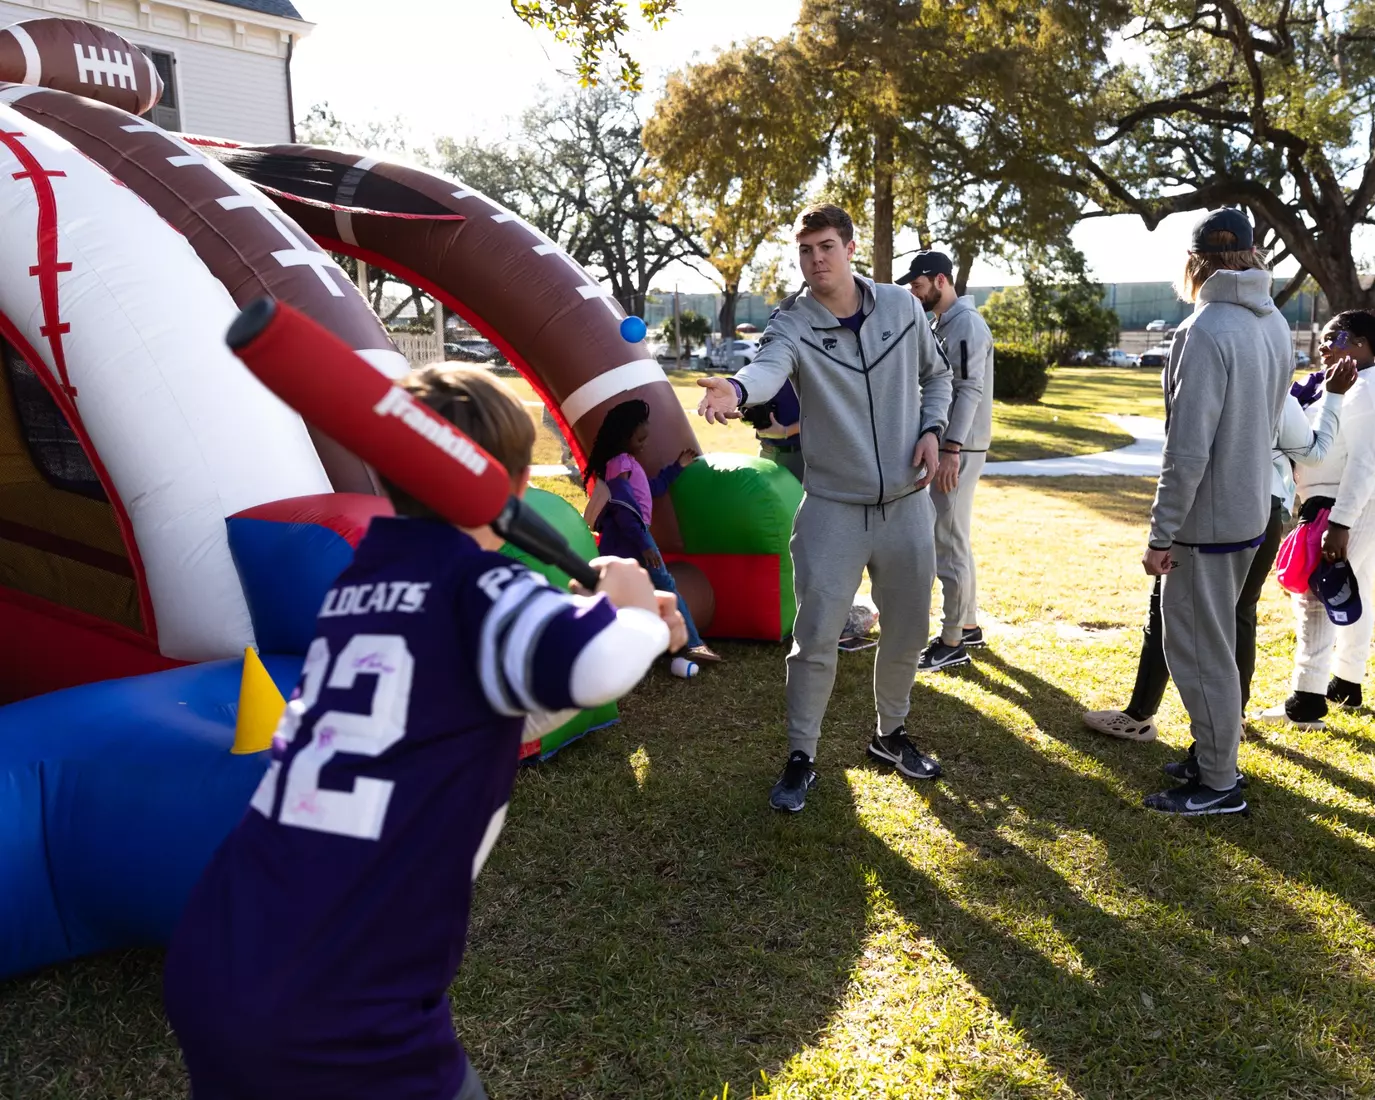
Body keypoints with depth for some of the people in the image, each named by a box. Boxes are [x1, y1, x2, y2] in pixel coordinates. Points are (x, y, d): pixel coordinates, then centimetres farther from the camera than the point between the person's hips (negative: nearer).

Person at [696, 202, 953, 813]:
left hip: (906, 504, 3)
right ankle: (801, 758, 16)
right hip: (833, 507, -3)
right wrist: (737, 388, -58)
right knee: (815, 639, -2)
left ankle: (890, 733, 39)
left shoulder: (901, 306, 0)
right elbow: (770, 366, -35)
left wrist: (930, 429, -1)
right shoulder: (793, 326, -11)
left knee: (907, 632, 15)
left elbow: (935, 373, 16)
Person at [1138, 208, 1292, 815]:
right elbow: (1269, 421, 13)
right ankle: (1213, 751, 33)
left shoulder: (1206, 331, -21)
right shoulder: (1276, 325, 6)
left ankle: (1219, 783, 12)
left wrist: (1161, 533, -18)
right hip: (1251, 511, 9)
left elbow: (1187, 450, -24)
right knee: (1217, 641, 20)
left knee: (1199, 649, 2)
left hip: (1205, 520, -9)